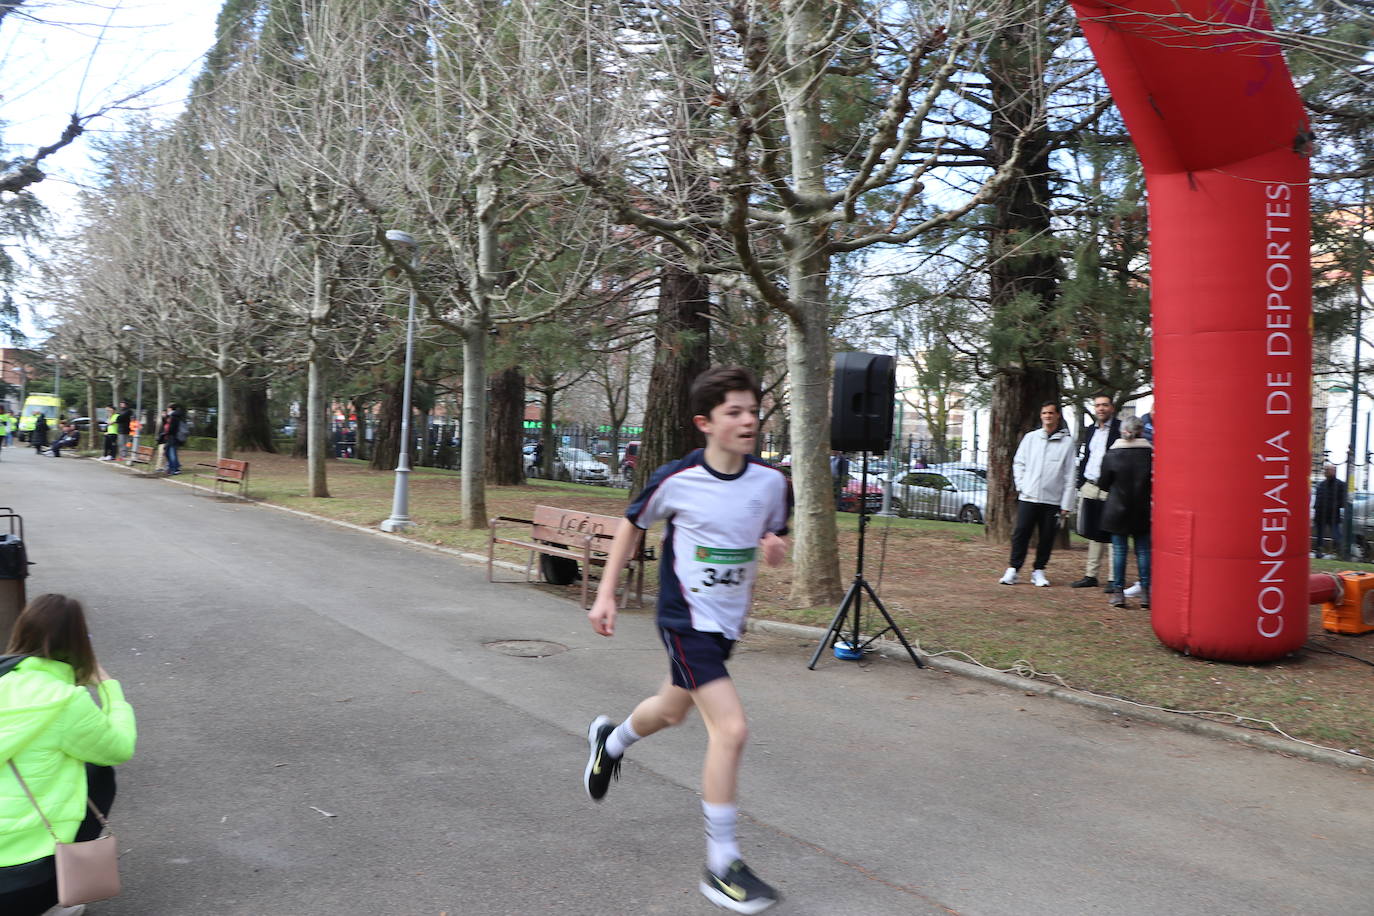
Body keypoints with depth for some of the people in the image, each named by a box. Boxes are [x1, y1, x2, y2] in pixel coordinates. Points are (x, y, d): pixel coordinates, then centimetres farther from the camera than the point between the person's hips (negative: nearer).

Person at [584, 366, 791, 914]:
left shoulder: (771, 482, -7)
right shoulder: (676, 480, -16)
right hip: (685, 620, -5)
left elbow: (777, 538, 10)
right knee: (731, 728, -17)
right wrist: (606, 594, -1)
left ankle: (610, 740, 60)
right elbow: (632, 525, 1)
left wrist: (776, 548, -15)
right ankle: (722, 866, -4)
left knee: (673, 710, 26)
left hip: (728, 622, 6)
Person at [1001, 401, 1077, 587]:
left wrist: (1066, 504, -2)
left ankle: (1039, 571, 16)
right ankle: (1013, 570, 5)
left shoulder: (1067, 441, 2)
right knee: (1021, 533, -2)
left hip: (1052, 499, -1)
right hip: (1028, 496, 1)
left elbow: (1069, 475, 2)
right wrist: (1021, 485, 0)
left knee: (1047, 537, 4)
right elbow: (1018, 462, 14)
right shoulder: (1030, 438, 7)